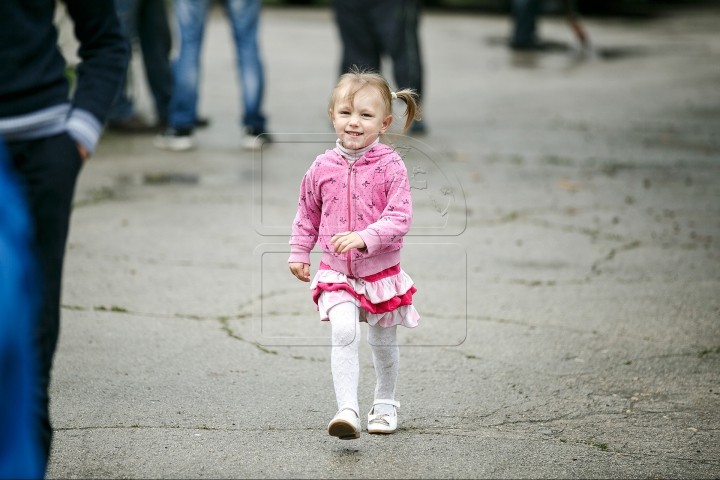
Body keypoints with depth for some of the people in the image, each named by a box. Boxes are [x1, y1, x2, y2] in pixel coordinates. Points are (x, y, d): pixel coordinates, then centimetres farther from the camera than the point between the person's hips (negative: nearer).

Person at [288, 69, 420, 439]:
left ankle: (385, 404, 40)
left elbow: (400, 218, -19)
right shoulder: (322, 167, -4)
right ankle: (348, 411, -25)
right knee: (344, 333, -21)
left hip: (381, 271, -1)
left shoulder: (390, 166, -13)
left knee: (383, 342, 16)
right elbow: (307, 214, 12)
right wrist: (298, 253, 11)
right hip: (336, 273, 1)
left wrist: (364, 237, -32)